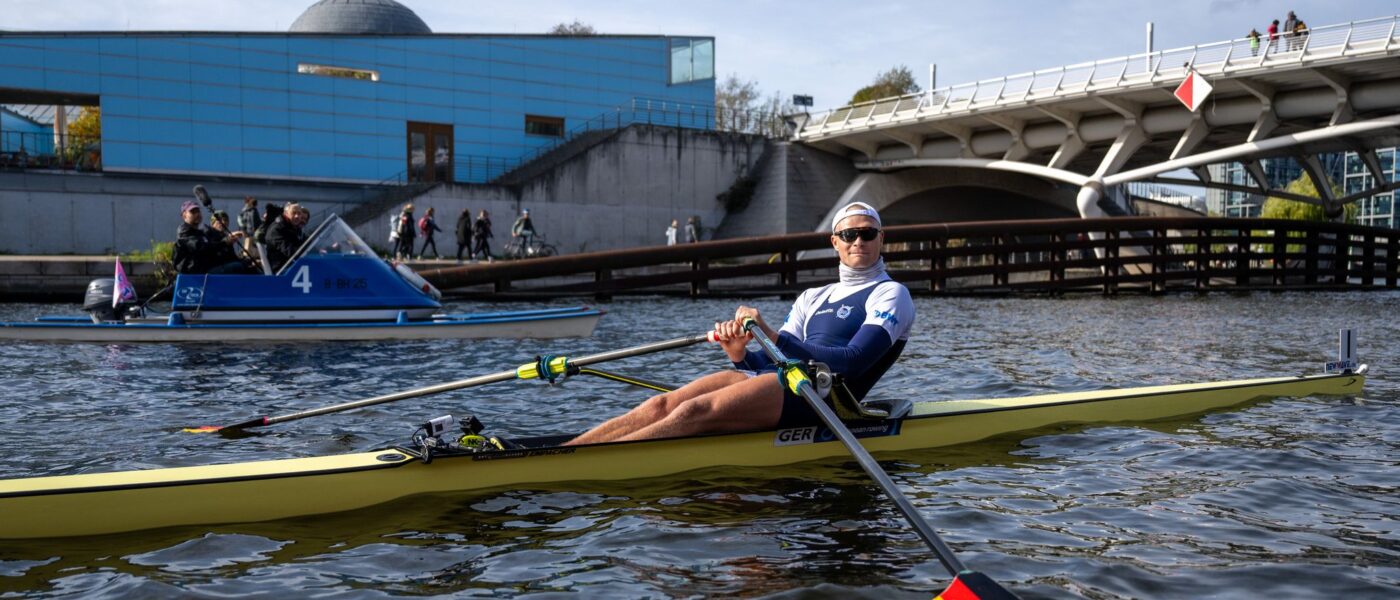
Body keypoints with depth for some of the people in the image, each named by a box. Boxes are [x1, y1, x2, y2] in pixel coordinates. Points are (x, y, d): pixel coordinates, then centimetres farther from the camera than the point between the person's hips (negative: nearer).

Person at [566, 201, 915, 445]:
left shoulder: (891, 295, 7)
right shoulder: (813, 298, 28)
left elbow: (851, 362, -11)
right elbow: (776, 362, 17)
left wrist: (773, 337, -18)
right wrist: (741, 355, -7)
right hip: (778, 379, 7)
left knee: (695, 411, -29)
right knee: (660, 406, -16)